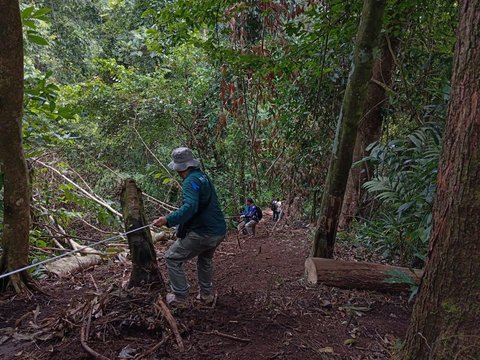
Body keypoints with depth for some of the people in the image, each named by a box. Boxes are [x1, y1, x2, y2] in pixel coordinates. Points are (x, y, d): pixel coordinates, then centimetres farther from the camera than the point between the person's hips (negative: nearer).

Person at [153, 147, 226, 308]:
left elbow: (190, 207, -32)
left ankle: (179, 298, 9)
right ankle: (207, 294, 38)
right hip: (219, 231, 9)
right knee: (205, 258, 33)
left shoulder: (191, 181, -16)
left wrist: (169, 220, -39)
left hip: (202, 233, -9)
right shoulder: (203, 177, 14)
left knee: (172, 258, 5)